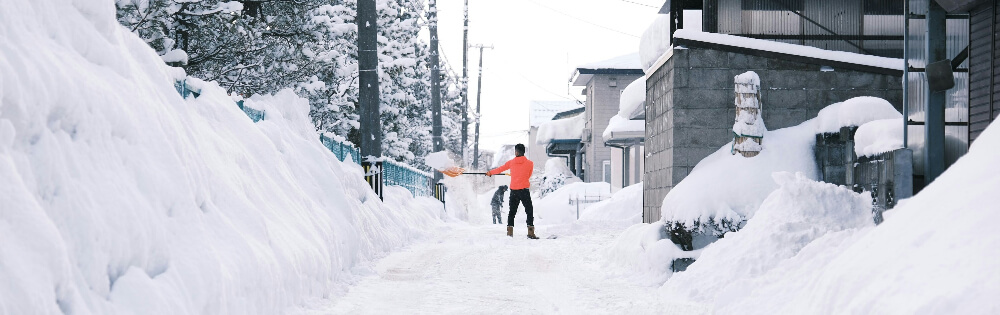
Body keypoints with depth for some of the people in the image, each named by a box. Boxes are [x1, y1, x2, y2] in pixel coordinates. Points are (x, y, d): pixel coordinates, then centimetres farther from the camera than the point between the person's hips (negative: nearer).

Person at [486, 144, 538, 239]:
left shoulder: (511, 162, 2)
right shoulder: (529, 163, -3)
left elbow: (500, 169, 15)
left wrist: (490, 173, 32)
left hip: (513, 191, 3)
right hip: (524, 190, -3)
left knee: (512, 211, 14)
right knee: (529, 211, 1)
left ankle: (509, 232, 12)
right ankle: (531, 233, -7)